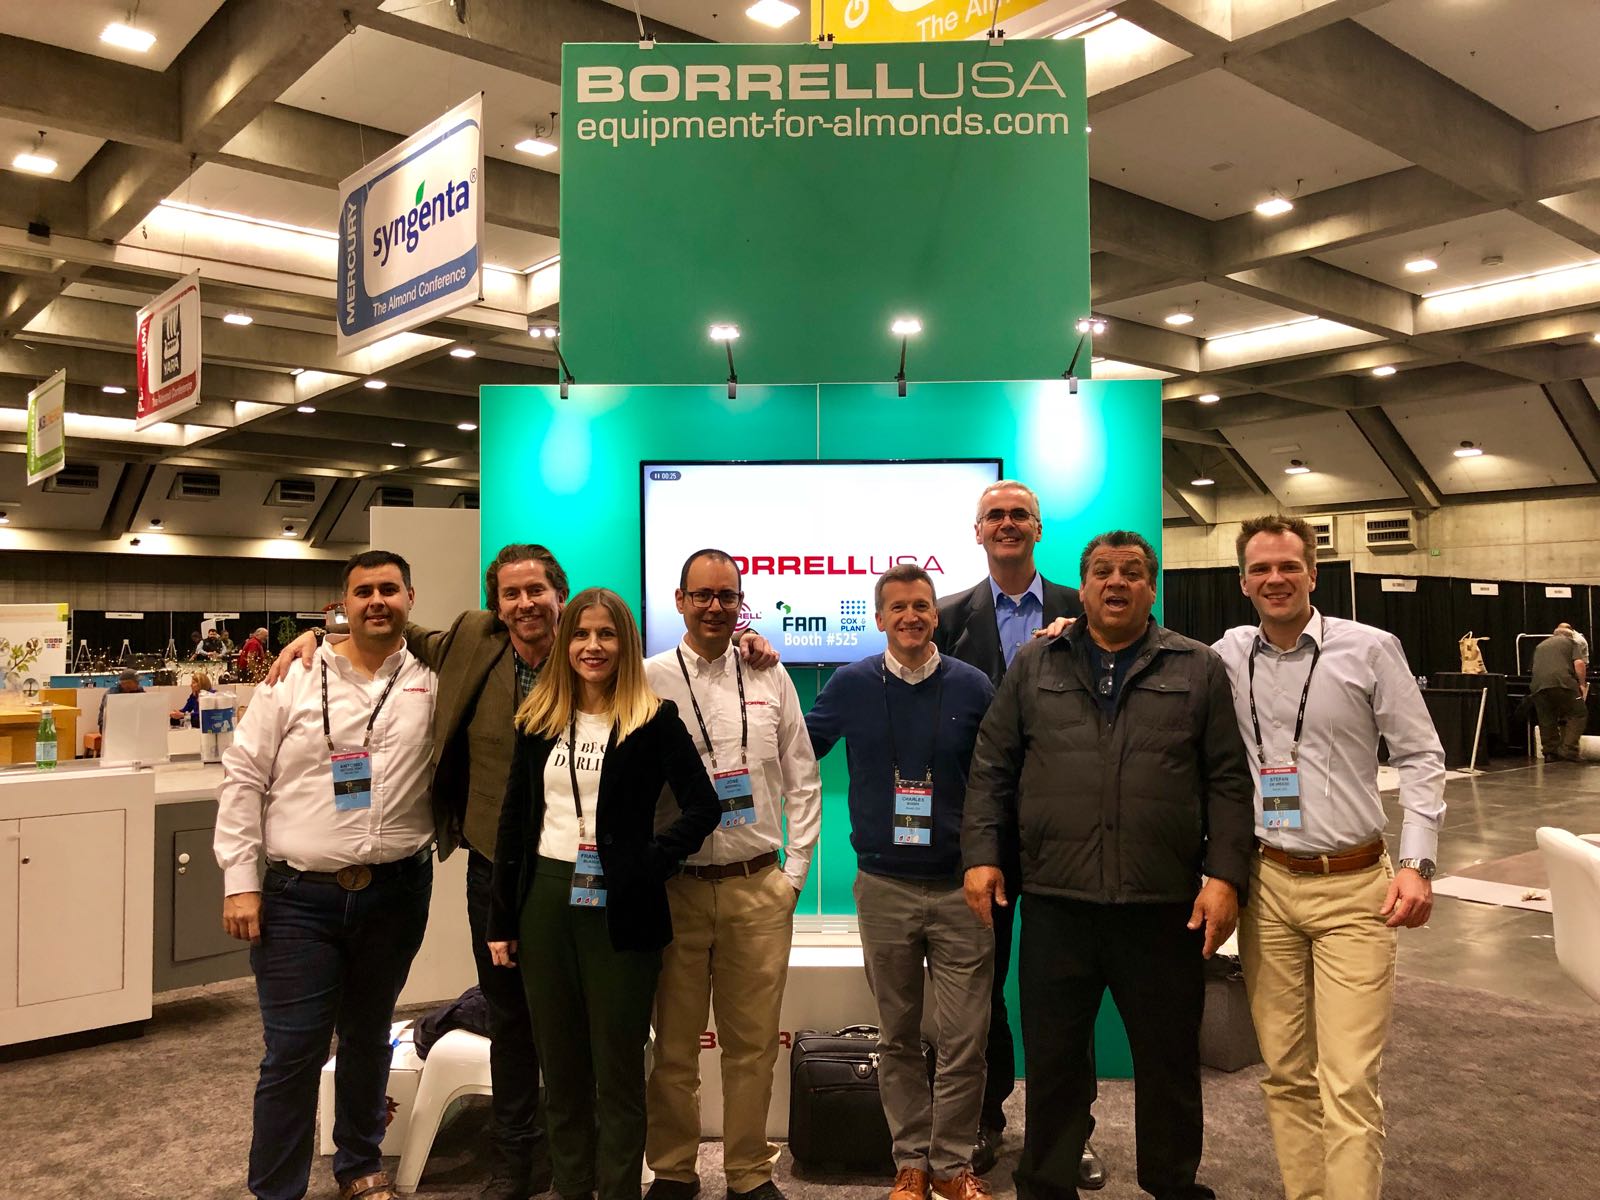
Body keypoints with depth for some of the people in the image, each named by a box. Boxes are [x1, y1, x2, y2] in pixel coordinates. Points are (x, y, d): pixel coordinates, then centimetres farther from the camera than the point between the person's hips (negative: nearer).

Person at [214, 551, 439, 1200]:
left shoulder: (433, 681, 2)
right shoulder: (295, 679, -2)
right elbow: (244, 778, -1)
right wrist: (240, 882, -4)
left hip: (396, 894, 2)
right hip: (300, 897, -2)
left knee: (369, 1039, 19)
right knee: (293, 1052, 1)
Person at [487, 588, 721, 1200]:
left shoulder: (654, 720, -4)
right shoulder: (538, 720, 8)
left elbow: (703, 806, -6)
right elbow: (513, 821, 10)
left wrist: (647, 863, -14)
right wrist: (500, 920, 8)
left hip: (618, 909, -4)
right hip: (545, 902, 4)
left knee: (618, 1067, 4)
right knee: (560, 1064, 14)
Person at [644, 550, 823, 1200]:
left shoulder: (770, 679, 7)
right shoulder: (649, 681, 0)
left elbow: (802, 781, 10)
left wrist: (794, 872, 6)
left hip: (760, 889, 2)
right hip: (675, 888, -1)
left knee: (753, 1041, 9)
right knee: (674, 1043, 8)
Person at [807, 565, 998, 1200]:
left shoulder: (972, 686, 0)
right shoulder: (851, 685, 2)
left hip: (960, 885, -1)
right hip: (884, 887, 1)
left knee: (964, 1040, 2)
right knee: (898, 1038, 11)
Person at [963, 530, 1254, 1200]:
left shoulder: (1199, 670, 7)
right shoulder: (1033, 667, 9)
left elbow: (1228, 782, 3)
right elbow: (991, 770, 8)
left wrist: (1225, 876, -5)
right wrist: (981, 854, -1)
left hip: (1165, 907, 0)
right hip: (1055, 903, 1)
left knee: (1170, 1063, 12)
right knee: (1052, 1062, 11)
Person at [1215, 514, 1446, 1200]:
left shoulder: (1371, 649, -4)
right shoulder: (1228, 655, 4)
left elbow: (1421, 758, 0)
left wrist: (1417, 865, -9)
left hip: (1353, 888, -3)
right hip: (1267, 883, 3)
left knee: (1349, 1084, -6)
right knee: (1285, 1073, 10)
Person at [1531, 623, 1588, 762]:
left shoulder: (1540, 645, 32)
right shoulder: (1570, 641, 19)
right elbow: (1579, 663, 3)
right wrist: (1582, 684, 12)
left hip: (1538, 685, 4)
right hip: (1562, 682, -4)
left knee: (1547, 721, 13)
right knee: (1578, 714, 7)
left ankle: (1550, 752, 12)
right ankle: (1568, 750, -3)